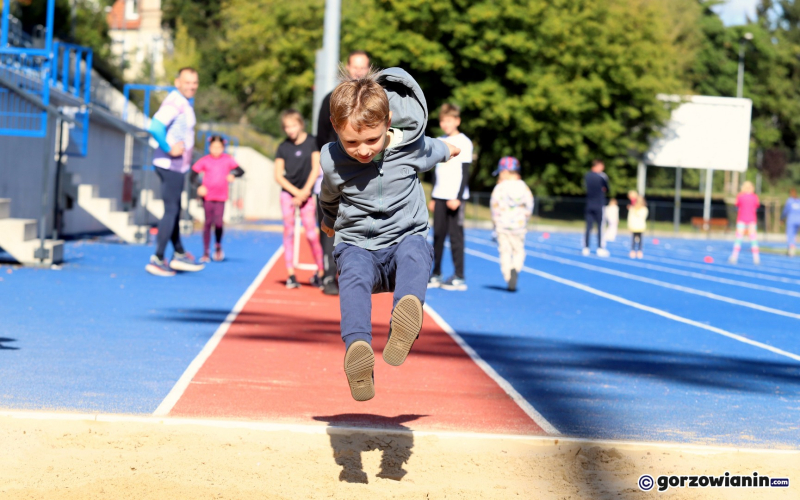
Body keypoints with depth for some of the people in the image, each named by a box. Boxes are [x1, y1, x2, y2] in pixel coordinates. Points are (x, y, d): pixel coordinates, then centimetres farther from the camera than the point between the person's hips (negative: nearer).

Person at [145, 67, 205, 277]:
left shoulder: (185, 103, 15)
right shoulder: (174, 102, -17)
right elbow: (155, 127, -31)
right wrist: (169, 149, -22)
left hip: (178, 166, 10)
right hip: (170, 165, -10)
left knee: (174, 211, 18)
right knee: (171, 211, -7)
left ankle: (179, 254, 28)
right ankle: (157, 260, -4)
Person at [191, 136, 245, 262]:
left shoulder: (227, 159, 1)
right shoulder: (205, 160, 0)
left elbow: (241, 171, -1)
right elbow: (193, 174, -1)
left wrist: (233, 175, -22)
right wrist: (199, 187, -16)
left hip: (221, 197, 0)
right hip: (207, 196, 0)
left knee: (218, 223, -9)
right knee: (208, 222, 3)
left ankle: (218, 247, 19)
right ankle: (206, 253, 10)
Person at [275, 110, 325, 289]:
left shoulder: (311, 142, -1)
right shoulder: (283, 147, 2)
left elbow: (316, 168, -3)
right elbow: (278, 175, 1)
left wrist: (305, 191, -8)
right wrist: (296, 192, -8)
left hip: (306, 193, -2)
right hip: (288, 192, 2)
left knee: (312, 233, -6)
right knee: (289, 231, -1)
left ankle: (320, 272, 7)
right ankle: (290, 274, 2)